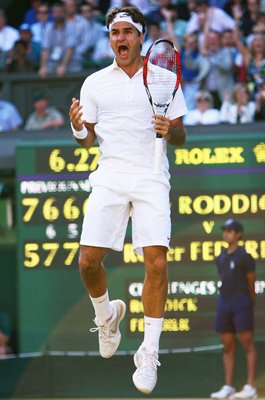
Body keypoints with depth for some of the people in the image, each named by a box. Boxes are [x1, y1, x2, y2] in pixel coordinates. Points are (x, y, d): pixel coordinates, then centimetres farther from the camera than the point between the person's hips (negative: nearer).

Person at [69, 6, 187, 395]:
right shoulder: (95, 83, 10)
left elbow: (180, 135, 8)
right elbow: (88, 139, 12)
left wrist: (170, 130, -14)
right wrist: (79, 129, -10)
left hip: (151, 179, -2)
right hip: (110, 176, 2)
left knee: (156, 261, -14)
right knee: (88, 260, -8)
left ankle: (149, 352, -6)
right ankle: (106, 315, 25)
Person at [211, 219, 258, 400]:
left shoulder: (244, 256, -6)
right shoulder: (221, 258, 14)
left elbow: (251, 284, -1)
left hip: (241, 303, -7)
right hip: (224, 303, 7)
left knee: (248, 344, -7)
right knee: (228, 346, 7)